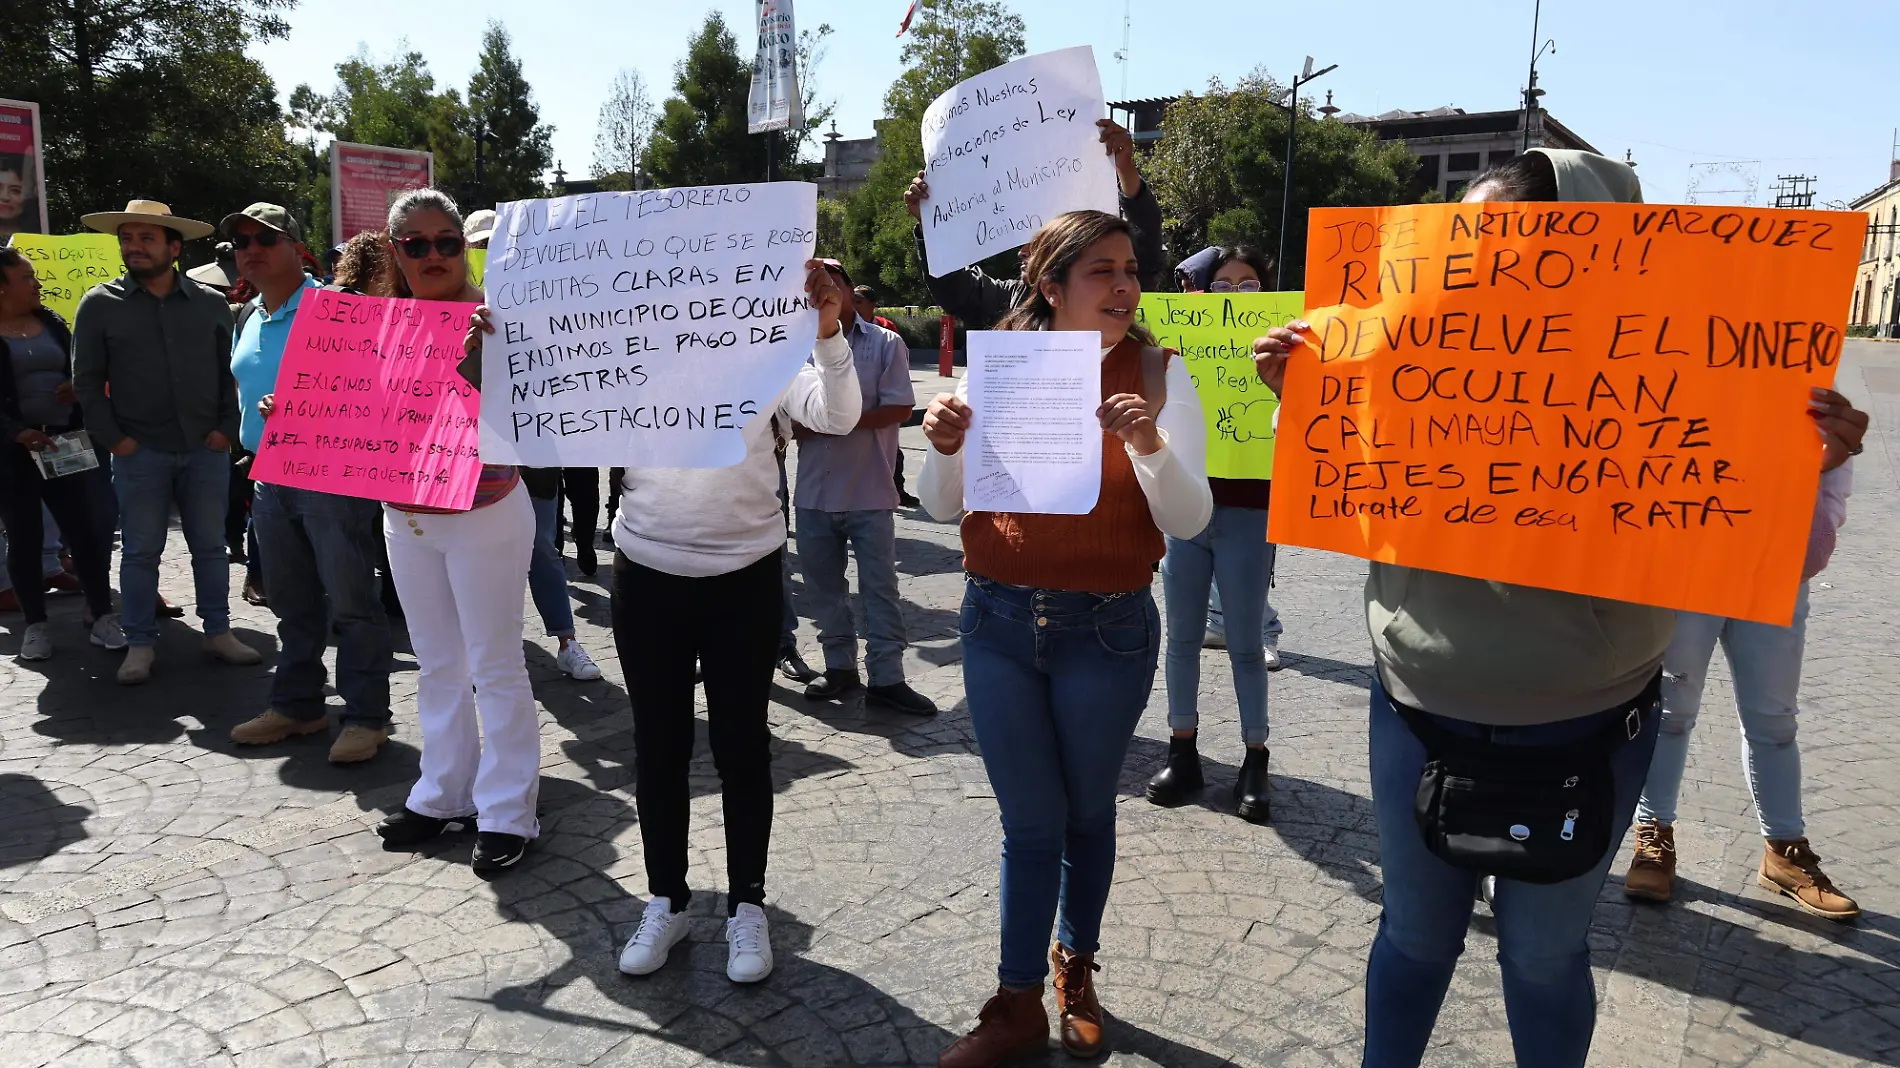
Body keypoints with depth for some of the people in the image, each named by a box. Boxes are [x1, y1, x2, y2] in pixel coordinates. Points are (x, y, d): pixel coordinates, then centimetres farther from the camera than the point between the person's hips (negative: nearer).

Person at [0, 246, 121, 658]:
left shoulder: (51, 322, 10)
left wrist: (78, 385, -4)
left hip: (63, 444, 3)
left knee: (85, 531, 0)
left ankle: (103, 618, 6)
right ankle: (36, 625, 15)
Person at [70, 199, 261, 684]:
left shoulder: (211, 304, 5)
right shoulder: (99, 305, 1)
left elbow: (229, 372, 9)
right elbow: (87, 380, 2)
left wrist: (226, 428, -1)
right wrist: (113, 438, -6)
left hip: (206, 448, 1)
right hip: (139, 452, -1)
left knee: (210, 544, 9)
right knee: (140, 550, 4)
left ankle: (218, 631, 20)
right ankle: (139, 644, 14)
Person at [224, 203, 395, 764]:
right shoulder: (246, 319, 15)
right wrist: (258, 447, 16)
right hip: (271, 480, 8)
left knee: (351, 601, -3)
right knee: (292, 602, 15)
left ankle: (365, 715, 5)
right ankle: (296, 705, 27)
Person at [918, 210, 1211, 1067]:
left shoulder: (1158, 375, -6)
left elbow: (1189, 522, -11)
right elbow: (943, 508, 2)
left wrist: (1149, 445, -28)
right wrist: (944, 447, -18)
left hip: (1108, 632, -1)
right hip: (999, 623, 1)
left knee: (1086, 812, 17)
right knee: (1030, 821, 10)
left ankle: (1076, 968, 41)